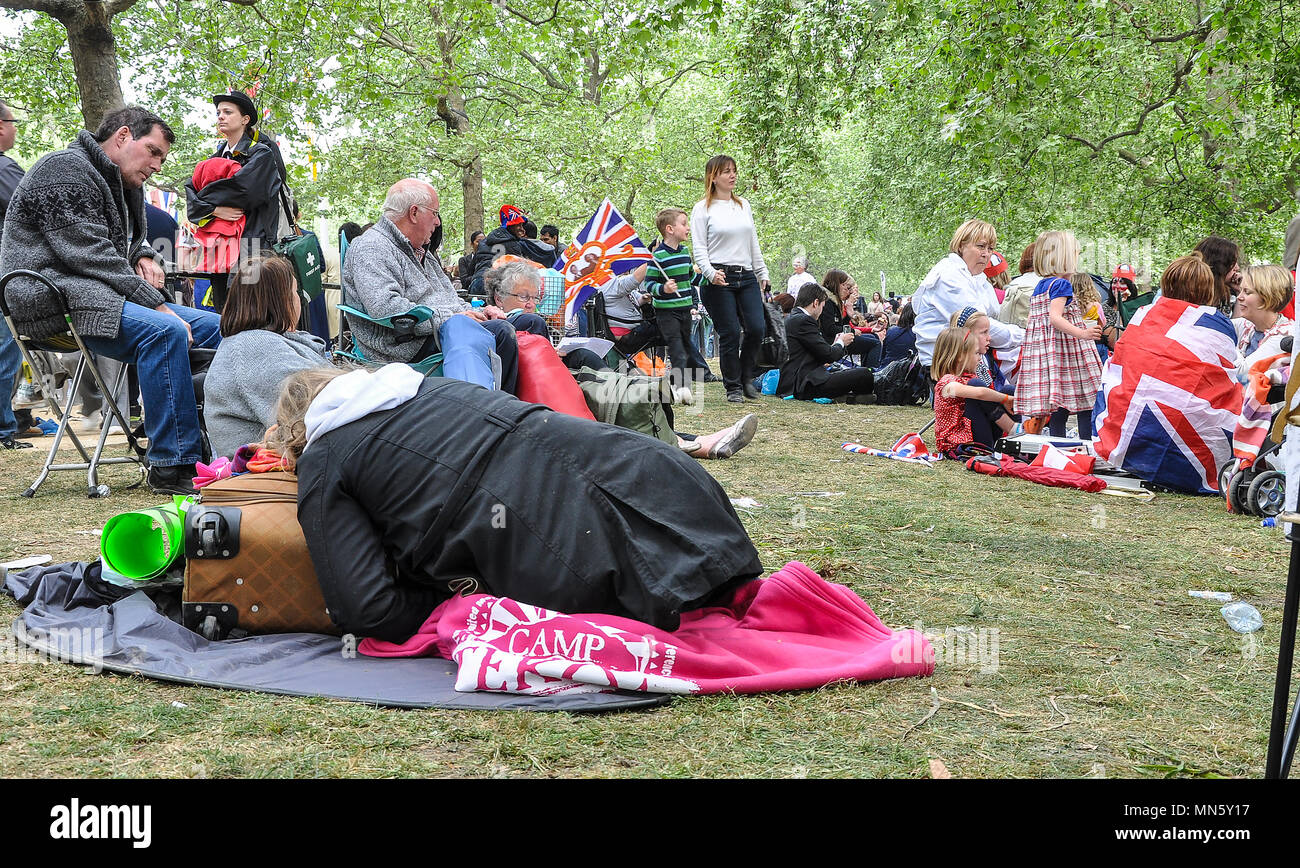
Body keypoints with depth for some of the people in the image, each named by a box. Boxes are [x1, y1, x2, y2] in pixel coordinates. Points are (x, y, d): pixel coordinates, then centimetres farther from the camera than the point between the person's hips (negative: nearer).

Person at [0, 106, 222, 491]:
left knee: (215, 327, 0)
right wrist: (156, 304, -22)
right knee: (164, 331, -33)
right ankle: (172, 467, -31)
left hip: (103, 293, 10)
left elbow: (126, 242, 37)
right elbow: (90, 254, -20)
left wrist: (142, 258, 11)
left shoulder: (123, 184, 22)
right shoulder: (66, 170, -10)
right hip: (55, 298, -10)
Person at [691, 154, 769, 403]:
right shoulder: (703, 209, 0)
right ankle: (733, 387, 8)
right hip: (719, 279, -5)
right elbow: (699, 248, -4)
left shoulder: (743, 205, 16)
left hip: (747, 276, 5)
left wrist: (762, 273, 18)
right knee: (730, 333, -5)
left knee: (757, 328, -6)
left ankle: (746, 377, 15)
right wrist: (710, 272, -20)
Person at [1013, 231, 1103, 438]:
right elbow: (1054, 317, -21)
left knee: (1059, 405, 5)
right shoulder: (1061, 284, -10)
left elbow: (1032, 319, 20)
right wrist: (1082, 333, -30)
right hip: (1062, 345, -8)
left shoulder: (1040, 285, 16)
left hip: (1041, 346, 8)